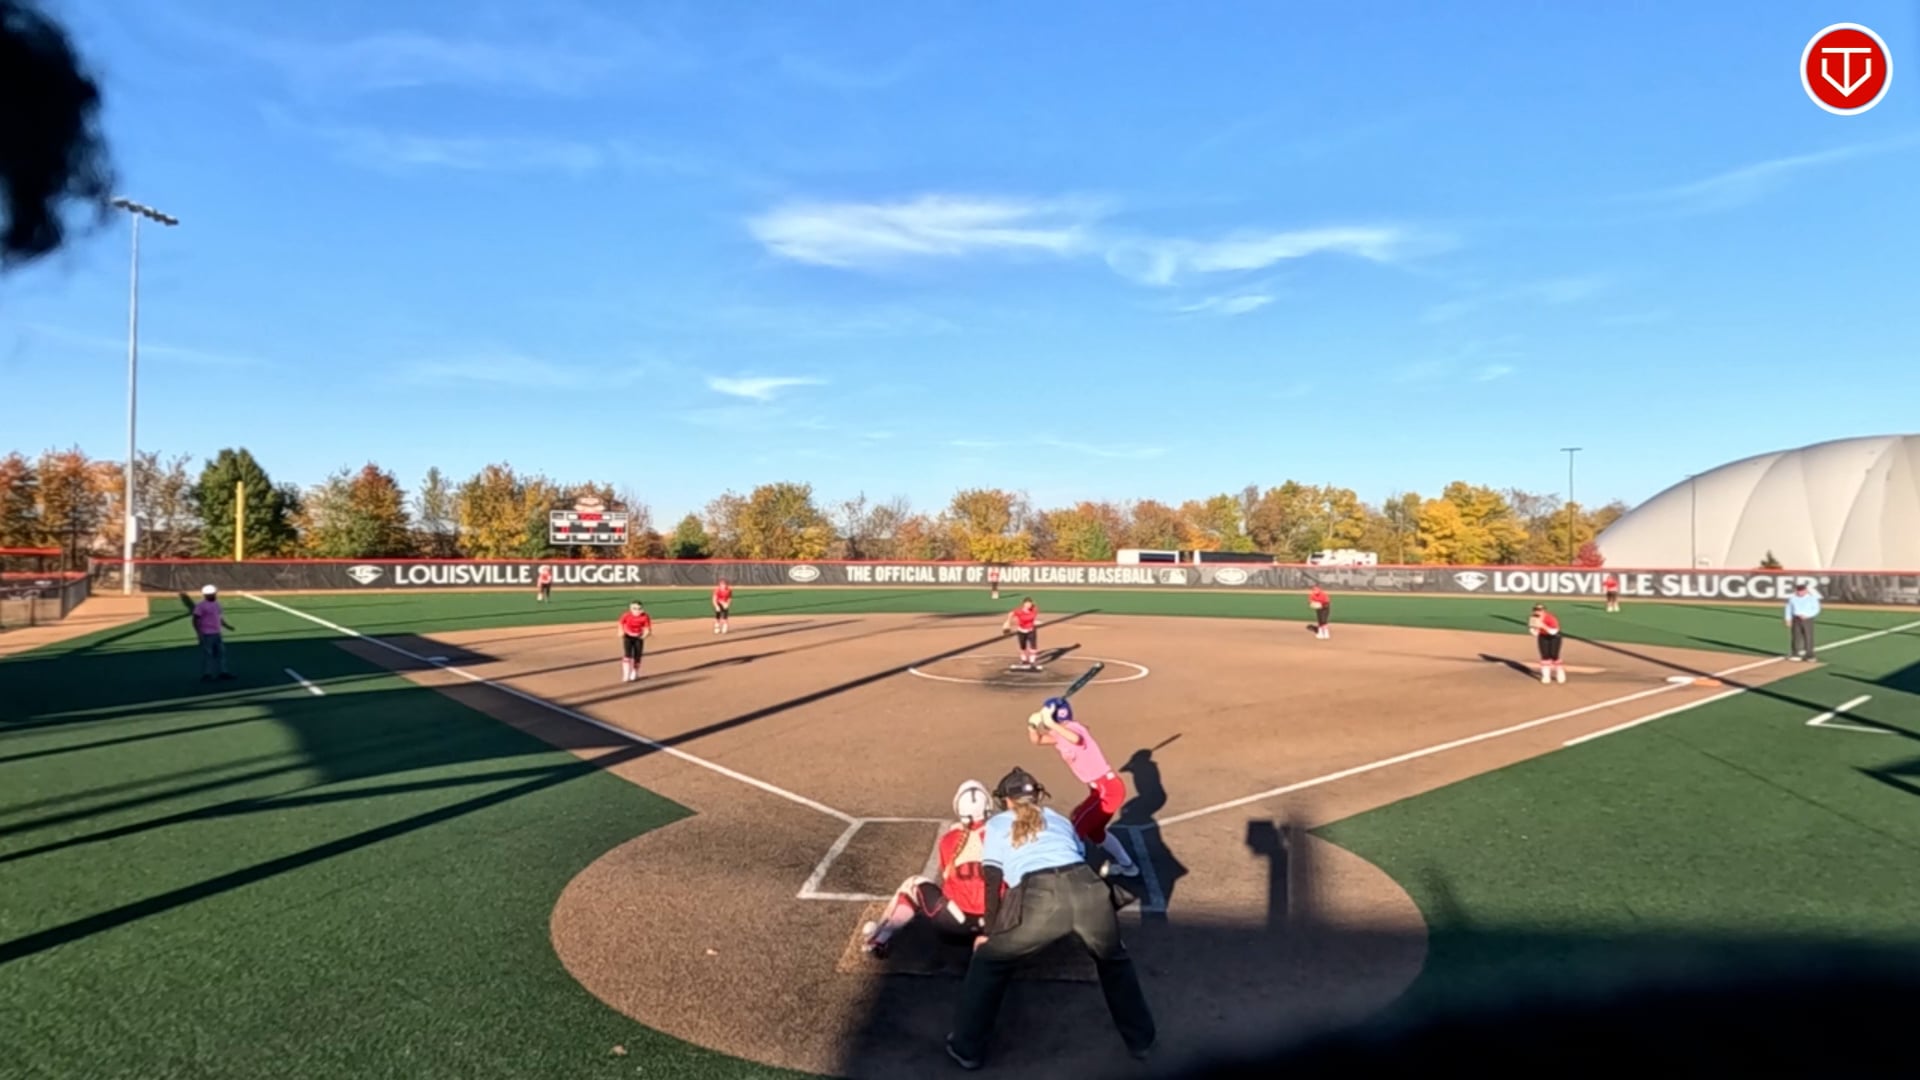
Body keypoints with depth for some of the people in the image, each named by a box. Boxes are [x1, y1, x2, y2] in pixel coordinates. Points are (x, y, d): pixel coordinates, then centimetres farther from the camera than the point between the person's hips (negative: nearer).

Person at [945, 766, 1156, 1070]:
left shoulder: (996, 825, 26)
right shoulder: (1059, 820, 34)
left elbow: (993, 883, 22)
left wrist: (989, 932, 33)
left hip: (1038, 897, -3)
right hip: (1088, 889, 3)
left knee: (989, 962, 24)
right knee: (1114, 960, 33)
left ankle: (967, 1048, 25)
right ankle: (1141, 1040, 38)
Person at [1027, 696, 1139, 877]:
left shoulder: (1073, 728, -20)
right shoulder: (1060, 735, 7)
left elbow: (1076, 739, -44)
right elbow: (1036, 740, 13)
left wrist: (1051, 724, -49)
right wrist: (1032, 725, -8)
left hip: (1108, 788, -10)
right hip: (1101, 788, 10)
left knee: (1077, 828, -7)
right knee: (1093, 830, 26)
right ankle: (1126, 865, 40)